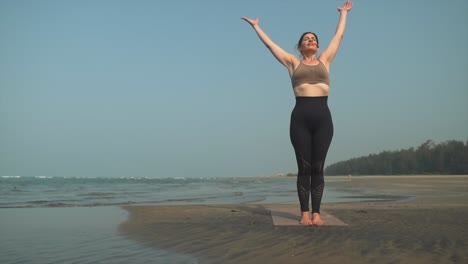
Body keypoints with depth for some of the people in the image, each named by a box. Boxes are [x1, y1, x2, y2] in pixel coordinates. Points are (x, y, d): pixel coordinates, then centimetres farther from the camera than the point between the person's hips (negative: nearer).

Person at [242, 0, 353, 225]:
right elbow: (269, 43, 21)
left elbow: (339, 35, 29)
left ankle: (316, 213, 3)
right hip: (300, 117, -1)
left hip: (323, 116, 1)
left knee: (317, 168, 1)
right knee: (304, 168, -2)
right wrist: (256, 27, 30)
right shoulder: (293, 62, 14)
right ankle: (305, 213, 3)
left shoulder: (325, 60, 18)